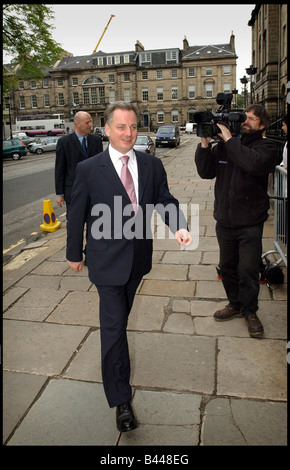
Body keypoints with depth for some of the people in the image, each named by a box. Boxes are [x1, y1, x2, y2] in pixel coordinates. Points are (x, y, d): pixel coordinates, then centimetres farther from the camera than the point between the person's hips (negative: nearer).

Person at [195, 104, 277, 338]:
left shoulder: (265, 147, -5)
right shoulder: (223, 145, 6)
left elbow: (254, 163, -27)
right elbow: (206, 172, -1)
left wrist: (229, 139, -21)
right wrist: (205, 144, -12)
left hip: (250, 223, -4)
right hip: (224, 220, 4)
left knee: (248, 270, 2)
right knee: (227, 266, 15)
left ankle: (250, 311, 24)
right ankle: (235, 304, 35)